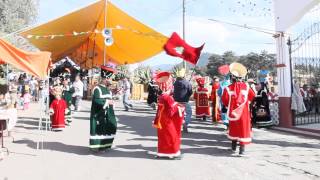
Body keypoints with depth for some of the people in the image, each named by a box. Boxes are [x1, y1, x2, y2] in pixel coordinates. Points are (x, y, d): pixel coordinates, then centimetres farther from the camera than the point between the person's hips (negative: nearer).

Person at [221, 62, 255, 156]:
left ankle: (234, 146, 30)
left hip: (233, 112, 1)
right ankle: (242, 149, 1)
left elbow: (224, 100, -7)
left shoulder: (228, 88, -12)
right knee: (243, 129, 4)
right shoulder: (246, 86, -6)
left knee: (233, 128, 18)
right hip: (244, 112, -1)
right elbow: (252, 96, 5)